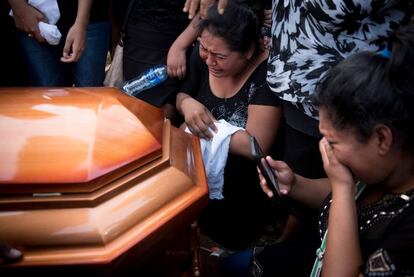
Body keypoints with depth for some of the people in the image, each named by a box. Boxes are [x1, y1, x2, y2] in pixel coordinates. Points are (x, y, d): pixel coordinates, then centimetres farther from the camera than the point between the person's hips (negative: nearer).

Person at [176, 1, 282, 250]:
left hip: (245, 181, -6)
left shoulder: (267, 73, -25)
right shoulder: (203, 56, -5)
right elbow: (182, 94, 11)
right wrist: (186, 103, -14)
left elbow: (255, 147, -27)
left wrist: (205, 125, -18)